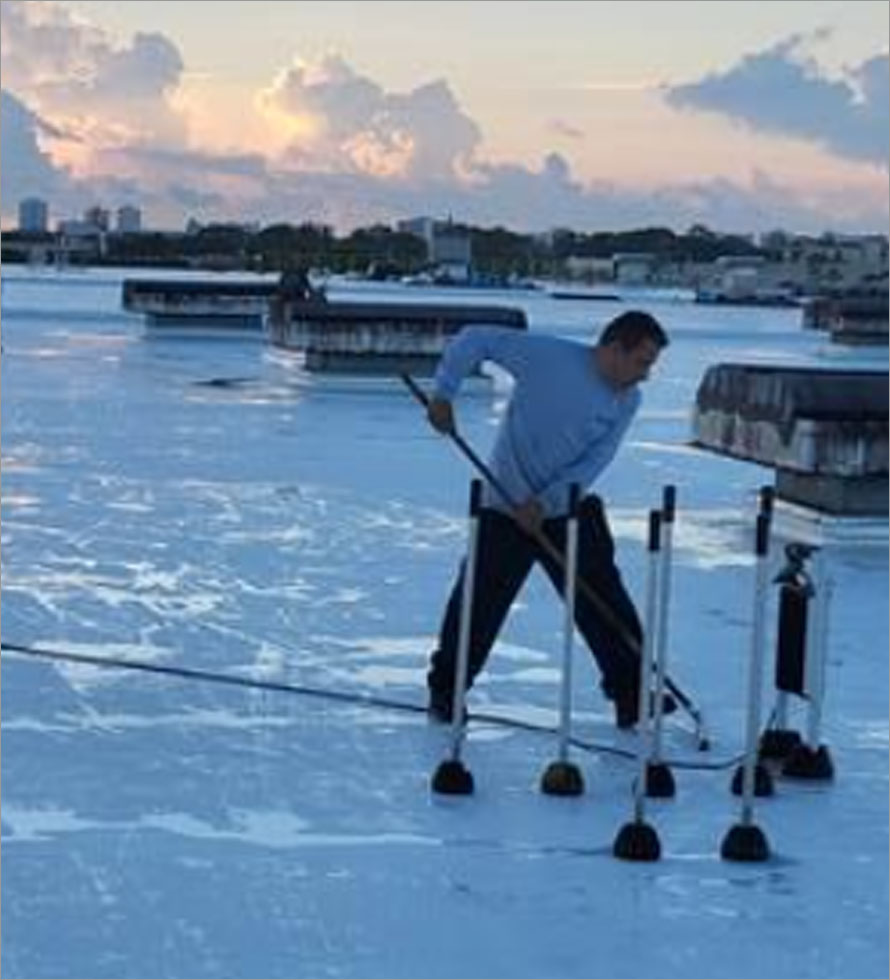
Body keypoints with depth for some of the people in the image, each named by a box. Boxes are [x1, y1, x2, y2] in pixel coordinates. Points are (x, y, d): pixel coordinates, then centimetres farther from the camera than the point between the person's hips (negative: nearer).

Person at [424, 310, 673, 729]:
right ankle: (445, 690, 17)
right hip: (505, 509, -4)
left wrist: (544, 503, -19)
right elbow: (474, 339, -12)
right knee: (479, 604, -1)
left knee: (605, 602, 1)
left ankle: (632, 693, 12)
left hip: (570, 510, 4)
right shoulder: (547, 355, -18)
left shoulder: (627, 401, -3)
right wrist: (443, 392, -18)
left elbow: (593, 462, -9)